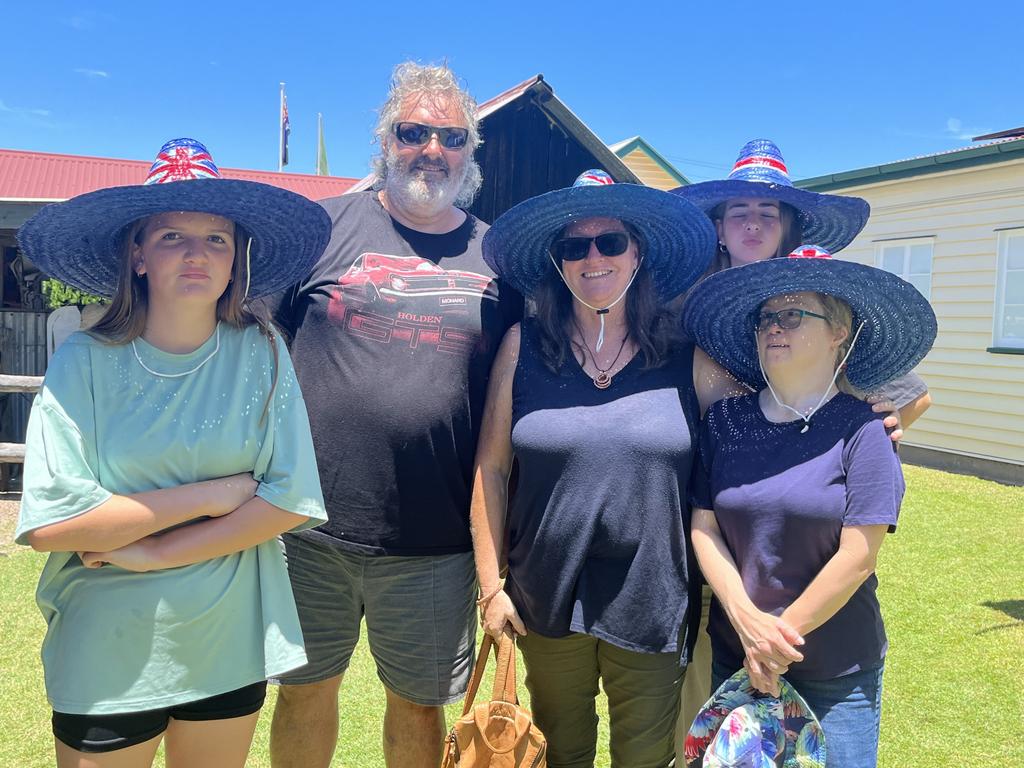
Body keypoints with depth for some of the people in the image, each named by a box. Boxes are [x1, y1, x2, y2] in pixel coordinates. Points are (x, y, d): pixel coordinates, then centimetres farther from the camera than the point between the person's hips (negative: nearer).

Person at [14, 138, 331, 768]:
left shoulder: (262, 353, -9)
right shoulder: (85, 361, -11)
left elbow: (291, 501, -13)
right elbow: (50, 524, -18)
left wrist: (154, 552, -16)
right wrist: (211, 494, -17)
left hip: (231, 645, 2)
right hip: (107, 652, -1)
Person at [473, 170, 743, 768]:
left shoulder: (689, 357, -3)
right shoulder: (522, 346, -4)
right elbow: (491, 468, -1)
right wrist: (491, 586, -1)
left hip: (652, 607, 0)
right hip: (546, 605, 1)